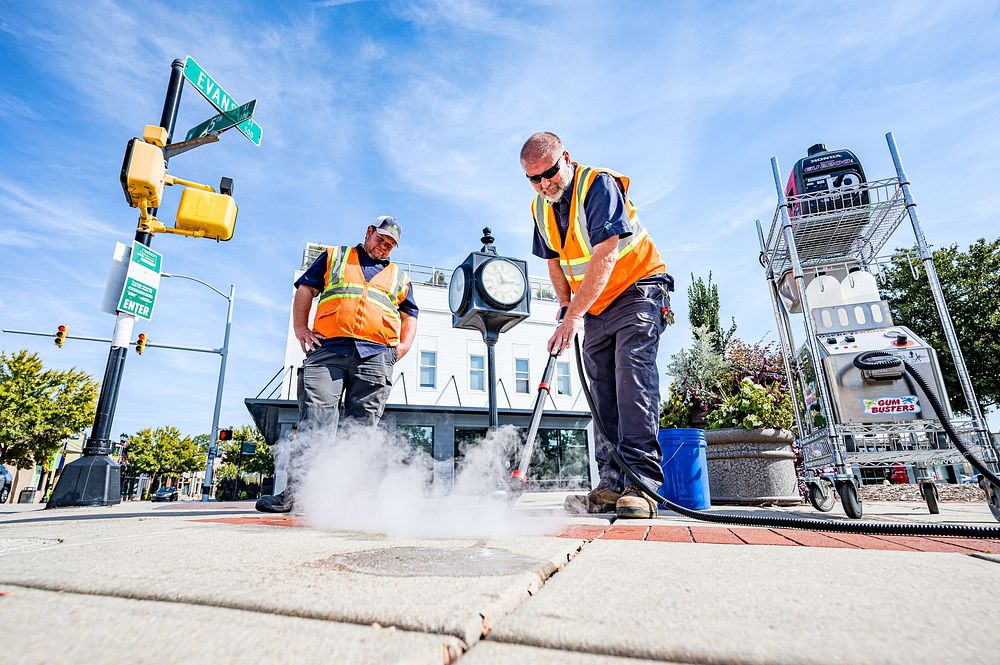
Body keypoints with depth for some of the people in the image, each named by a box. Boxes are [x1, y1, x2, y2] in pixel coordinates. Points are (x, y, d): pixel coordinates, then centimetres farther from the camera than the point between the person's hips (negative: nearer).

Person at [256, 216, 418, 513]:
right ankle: (297, 490, -12)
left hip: (376, 355, 2)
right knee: (314, 420, -12)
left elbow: (410, 314, 27)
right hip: (328, 348, -1)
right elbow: (305, 288, 17)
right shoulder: (335, 257, 22)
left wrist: (404, 345, 9)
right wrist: (300, 327, 3)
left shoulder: (399, 277, 26)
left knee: (362, 426, -3)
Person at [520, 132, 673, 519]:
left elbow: (604, 258, -29)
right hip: (594, 308, 7)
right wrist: (566, 308, 6)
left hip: (636, 291, -7)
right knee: (603, 393, 0)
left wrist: (573, 316, -33)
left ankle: (640, 483, -19)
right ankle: (612, 485, 2)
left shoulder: (599, 184, -18)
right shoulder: (540, 208, 5)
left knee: (632, 379, -20)